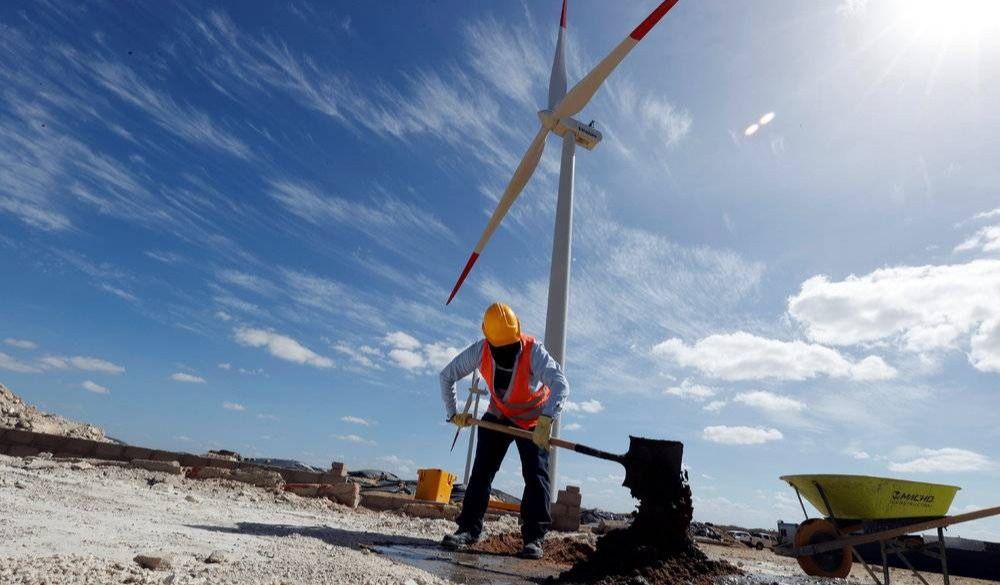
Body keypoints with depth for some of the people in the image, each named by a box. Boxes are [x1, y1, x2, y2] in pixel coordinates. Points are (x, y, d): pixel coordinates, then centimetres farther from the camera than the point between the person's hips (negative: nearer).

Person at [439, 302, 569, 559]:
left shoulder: (533, 350, -33)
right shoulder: (480, 351, -23)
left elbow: (561, 385, -44)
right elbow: (447, 376, -8)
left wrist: (546, 420, -58)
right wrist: (454, 413, -11)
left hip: (533, 421, -2)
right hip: (498, 416, 3)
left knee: (536, 475, -9)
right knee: (482, 471, -4)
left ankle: (534, 537, -2)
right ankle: (469, 529, 4)